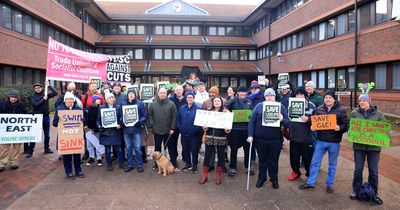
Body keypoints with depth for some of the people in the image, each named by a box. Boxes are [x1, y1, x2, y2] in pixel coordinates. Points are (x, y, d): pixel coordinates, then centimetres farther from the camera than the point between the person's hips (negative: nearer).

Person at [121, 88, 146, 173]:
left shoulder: (140, 103, 1)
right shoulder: (123, 104, 9)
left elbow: (144, 116, -1)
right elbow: (121, 116, 13)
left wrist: (140, 122, -18)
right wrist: (122, 122, -6)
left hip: (136, 129, -3)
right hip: (126, 129, 3)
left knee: (138, 148, -1)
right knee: (128, 148, 10)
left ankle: (139, 165, 11)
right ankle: (130, 165, 21)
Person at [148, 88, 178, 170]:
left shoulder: (171, 104, -4)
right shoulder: (153, 104, 3)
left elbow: (174, 117, -5)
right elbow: (149, 115, 6)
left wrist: (172, 128, -9)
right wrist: (152, 125, -4)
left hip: (168, 131, -2)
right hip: (157, 131, 2)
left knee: (171, 147, 8)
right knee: (157, 147, 14)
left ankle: (174, 163, 19)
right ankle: (157, 163, 28)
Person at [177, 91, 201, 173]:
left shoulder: (197, 108, -7)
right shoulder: (181, 108, 6)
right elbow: (178, 119, 10)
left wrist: (197, 128, -15)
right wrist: (179, 127, -1)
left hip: (194, 134, -4)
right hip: (184, 133, 4)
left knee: (194, 150, 5)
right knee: (185, 149, 14)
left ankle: (194, 165, 20)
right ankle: (188, 163, 30)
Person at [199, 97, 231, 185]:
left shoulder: (226, 112, 2)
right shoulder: (208, 111, 9)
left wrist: (227, 129, -21)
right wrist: (204, 127, -9)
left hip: (221, 138, -1)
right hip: (209, 137, 2)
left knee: (220, 156, 7)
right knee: (207, 155, 4)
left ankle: (218, 175, 22)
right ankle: (204, 175, 18)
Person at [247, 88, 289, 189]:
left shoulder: (281, 106, 2)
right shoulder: (259, 106, 1)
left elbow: (287, 122, 0)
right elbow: (252, 121, -2)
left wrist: (282, 119, -22)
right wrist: (250, 135, -10)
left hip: (275, 140, 0)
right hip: (260, 139, 0)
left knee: (274, 161, 12)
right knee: (262, 160, 14)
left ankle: (274, 179, 30)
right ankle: (261, 178, 31)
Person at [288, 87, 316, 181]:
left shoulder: (311, 106, -3)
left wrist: (308, 120, -21)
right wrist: (287, 130, -4)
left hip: (307, 138, -2)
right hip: (294, 137, 2)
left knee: (307, 159, 7)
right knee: (294, 157, 13)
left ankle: (310, 174, 30)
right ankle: (296, 172, 37)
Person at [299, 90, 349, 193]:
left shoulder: (341, 110, -5)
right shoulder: (319, 109, 3)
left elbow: (346, 125, -6)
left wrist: (340, 128, -25)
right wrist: (312, 127, -9)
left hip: (334, 142, -2)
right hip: (321, 140, 2)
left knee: (332, 165, 13)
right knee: (315, 162, 7)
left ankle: (330, 184, 28)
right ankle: (310, 182, 19)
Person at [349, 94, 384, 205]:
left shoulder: (378, 114, 0)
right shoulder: (354, 113, 1)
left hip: (374, 146, 0)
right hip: (359, 146, 0)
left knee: (373, 171, 7)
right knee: (358, 170, 7)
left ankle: (374, 194, 23)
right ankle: (356, 191, 23)